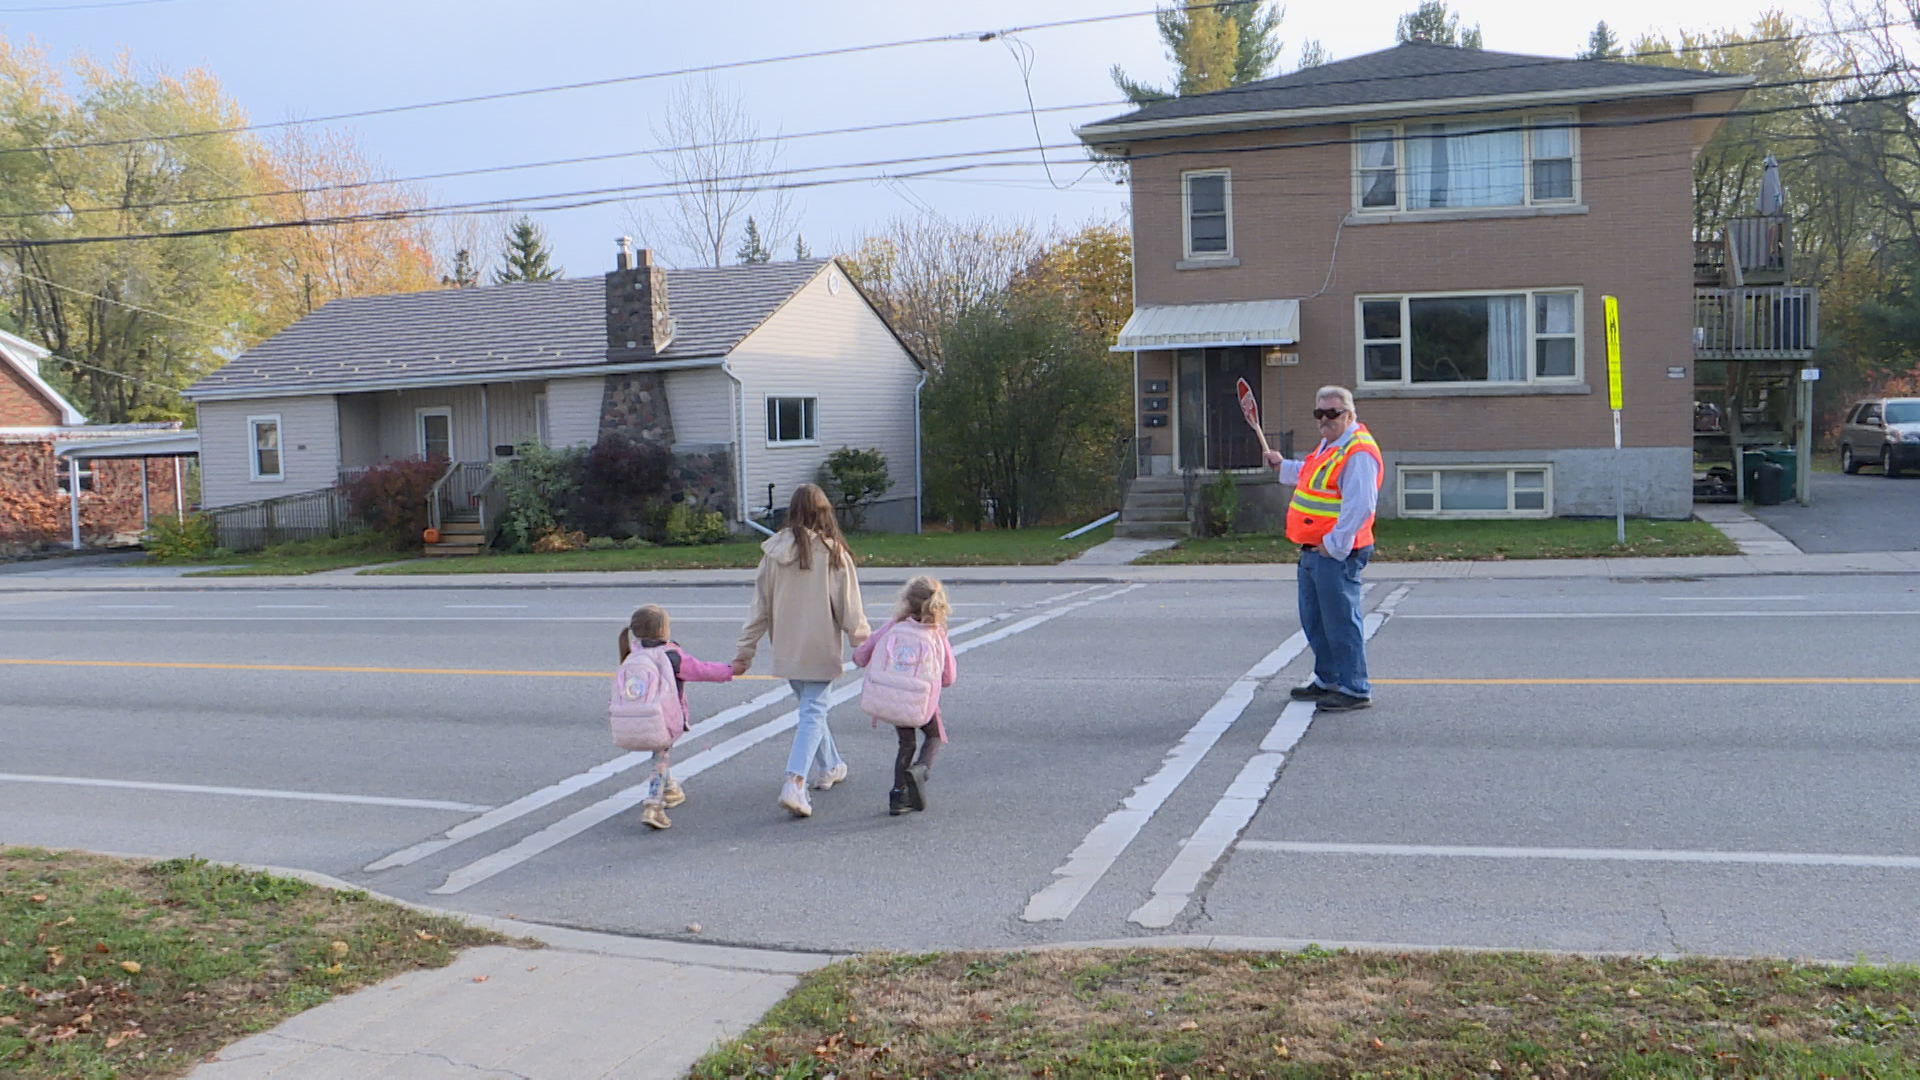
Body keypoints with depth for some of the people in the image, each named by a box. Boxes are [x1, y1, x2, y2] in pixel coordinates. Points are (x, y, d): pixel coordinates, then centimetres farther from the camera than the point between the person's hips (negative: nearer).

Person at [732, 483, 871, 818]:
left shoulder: (773, 553, -1)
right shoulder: (833, 553, -12)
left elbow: (759, 607, 4)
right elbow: (850, 609, -8)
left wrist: (744, 652, 9)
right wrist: (864, 645, 4)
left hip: (785, 650, 4)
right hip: (820, 649, -4)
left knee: (810, 706, 22)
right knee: (813, 712, -2)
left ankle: (829, 768, 38)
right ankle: (795, 783, -18)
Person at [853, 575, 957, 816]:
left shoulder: (893, 627, 4)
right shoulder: (938, 635, 2)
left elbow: (860, 656, 7)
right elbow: (948, 678, 7)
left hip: (885, 699, 2)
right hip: (919, 705, -2)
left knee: (906, 744, 23)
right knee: (934, 734, 24)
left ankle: (898, 794, 14)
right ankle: (920, 767, -4)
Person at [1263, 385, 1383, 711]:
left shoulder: (1359, 452, -17)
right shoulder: (1329, 446, 17)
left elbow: (1359, 506, -25)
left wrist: (1334, 544, -24)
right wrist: (1282, 466, 33)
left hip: (1336, 553, -11)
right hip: (1313, 550, 11)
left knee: (1341, 622, -6)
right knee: (1314, 620, 18)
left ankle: (1354, 689, 1)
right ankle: (1327, 679, 31)